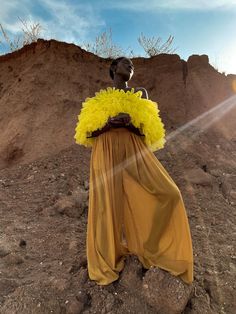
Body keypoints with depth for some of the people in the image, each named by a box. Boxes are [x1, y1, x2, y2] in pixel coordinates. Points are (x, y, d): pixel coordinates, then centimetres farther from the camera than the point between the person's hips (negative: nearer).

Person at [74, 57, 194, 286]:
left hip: (134, 152, 2)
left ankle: (151, 245, 15)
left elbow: (148, 129, 8)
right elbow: (88, 132, 6)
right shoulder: (99, 97, 13)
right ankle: (108, 260, 24)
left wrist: (130, 121, -12)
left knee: (169, 194, -10)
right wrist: (110, 121, -12)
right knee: (109, 205, -1)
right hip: (107, 153, -1)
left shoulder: (140, 94, 17)